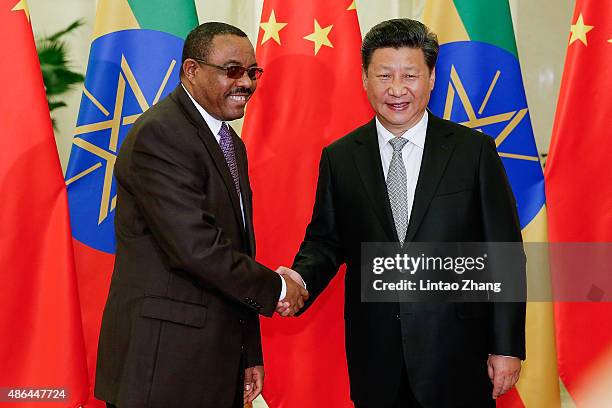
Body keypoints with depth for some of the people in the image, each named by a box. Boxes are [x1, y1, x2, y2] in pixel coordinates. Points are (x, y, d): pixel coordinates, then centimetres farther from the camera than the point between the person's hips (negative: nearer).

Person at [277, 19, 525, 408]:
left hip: (456, 357, -1)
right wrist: (300, 278, -15)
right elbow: (325, 240, 7)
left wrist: (508, 347, -5)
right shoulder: (338, 157, 3)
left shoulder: (474, 150, -3)